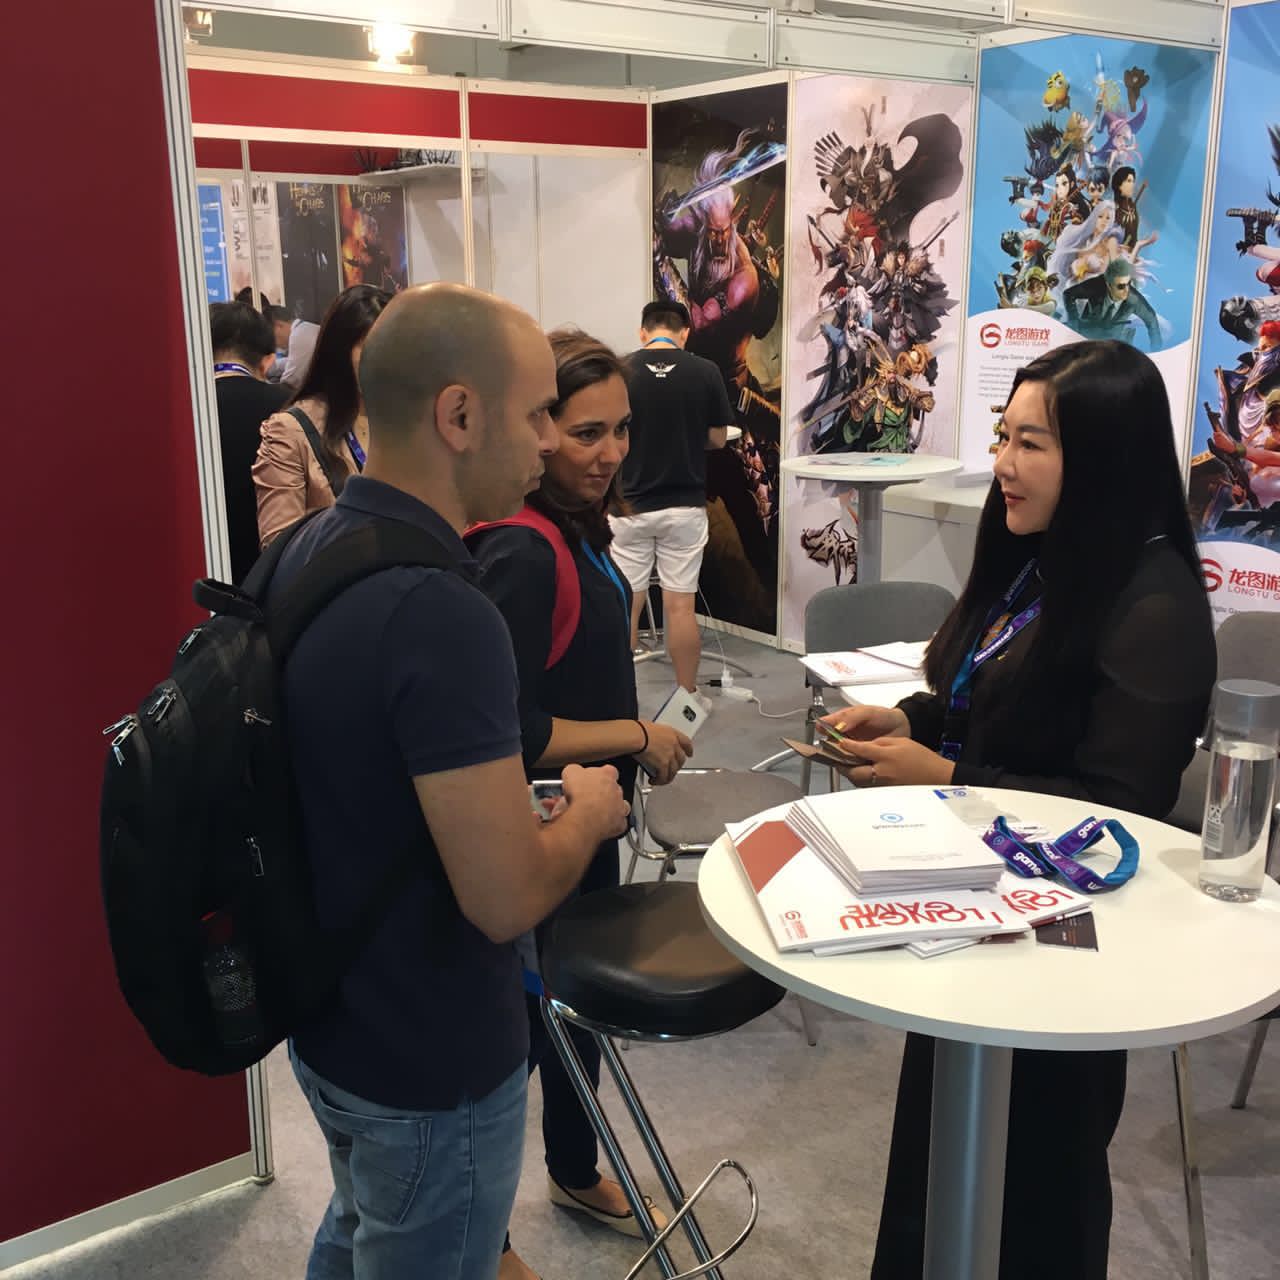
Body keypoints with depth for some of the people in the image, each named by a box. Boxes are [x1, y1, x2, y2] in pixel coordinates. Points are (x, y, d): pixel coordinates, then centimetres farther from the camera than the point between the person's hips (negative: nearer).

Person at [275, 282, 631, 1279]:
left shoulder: (306, 554, -2)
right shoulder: (441, 611, -32)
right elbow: (506, 898, -31)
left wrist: (523, 803, 8)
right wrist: (587, 812, -11)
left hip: (327, 1019, 9)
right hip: (430, 1062, -8)